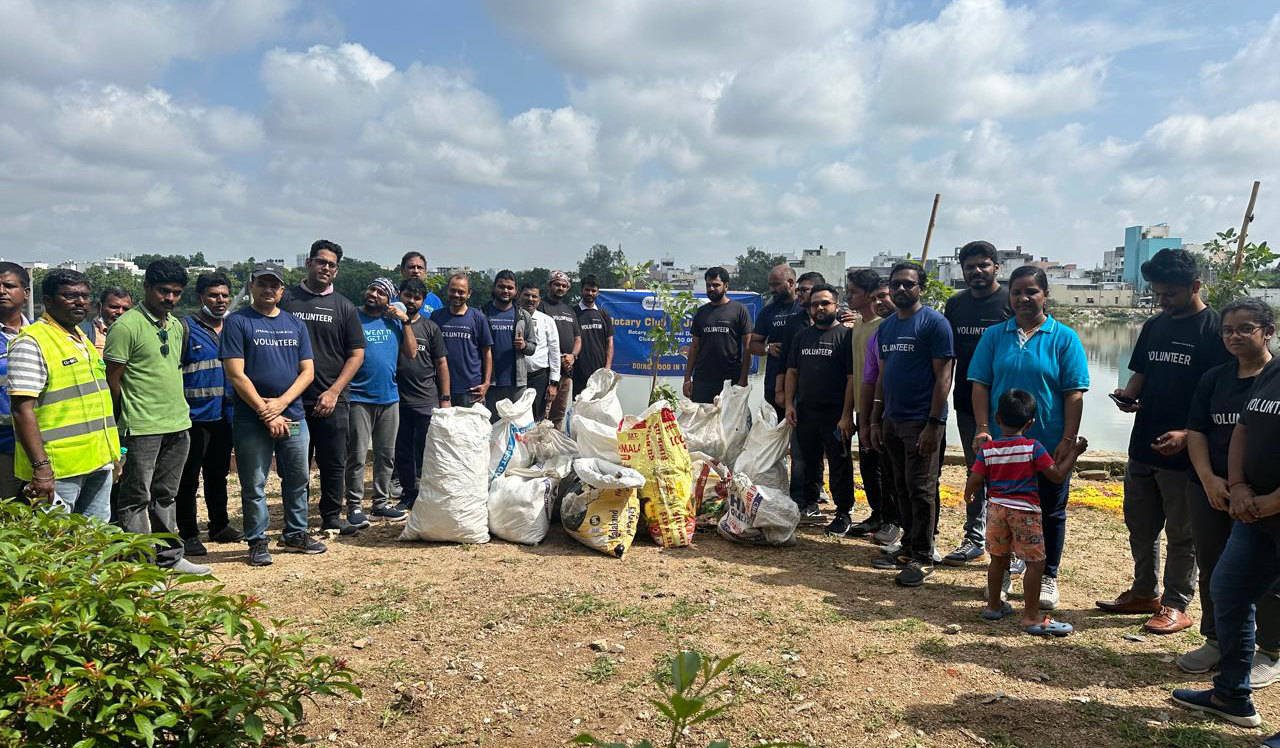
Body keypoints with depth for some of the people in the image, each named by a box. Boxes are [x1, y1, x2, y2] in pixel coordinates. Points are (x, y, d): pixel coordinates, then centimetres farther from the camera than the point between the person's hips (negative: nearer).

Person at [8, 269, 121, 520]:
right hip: (58, 470, -8)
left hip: (100, 463, 8)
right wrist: (41, 468, -23)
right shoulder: (31, 343, -10)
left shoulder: (84, 341, 16)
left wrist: (113, 454, 21)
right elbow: (23, 410, -17)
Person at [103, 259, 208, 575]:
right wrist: (127, 419, -3)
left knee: (166, 495, 17)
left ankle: (170, 556, 25)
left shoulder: (177, 326, 11)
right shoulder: (126, 326, -12)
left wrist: (179, 411, 17)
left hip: (178, 425, 7)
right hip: (142, 429, -7)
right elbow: (112, 378, -10)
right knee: (136, 499, 2)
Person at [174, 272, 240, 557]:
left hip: (225, 415, 6)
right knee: (189, 478, 2)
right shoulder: (186, 328, -6)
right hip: (195, 416, -6)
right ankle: (188, 534, 10)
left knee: (219, 474, 17)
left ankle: (219, 525, 29)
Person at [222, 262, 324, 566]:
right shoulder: (237, 322, -2)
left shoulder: (296, 324, 11)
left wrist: (281, 402, -9)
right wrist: (265, 412, -13)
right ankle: (257, 541, 15)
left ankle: (295, 534, 26)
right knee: (254, 485, 3)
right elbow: (236, 374, -9)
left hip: (293, 416, 4)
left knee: (298, 479, 11)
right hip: (251, 420, -4)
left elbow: (307, 371, 7)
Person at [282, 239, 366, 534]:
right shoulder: (286, 300, 6)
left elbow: (356, 354, 6)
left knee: (334, 463, 5)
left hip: (332, 401, 1)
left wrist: (333, 392, -5)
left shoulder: (344, 307, 8)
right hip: (292, 399, -1)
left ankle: (331, 517, 19)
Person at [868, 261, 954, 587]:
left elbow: (943, 376, -12)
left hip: (921, 422, -7)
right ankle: (909, 546, 25)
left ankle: (923, 559, 5)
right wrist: (875, 420, 13)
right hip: (892, 421, 7)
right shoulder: (885, 327, 13)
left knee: (920, 490, -3)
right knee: (902, 488, 13)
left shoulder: (934, 323, -8)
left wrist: (933, 424, -18)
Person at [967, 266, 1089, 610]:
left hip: (1049, 446, -1)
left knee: (1050, 513, 11)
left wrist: (1068, 440, -11)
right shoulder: (994, 336, 3)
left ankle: (1047, 577, 26)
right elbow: (980, 385, 1)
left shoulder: (1064, 338, -2)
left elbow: (1074, 394, -5)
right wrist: (982, 429, -9)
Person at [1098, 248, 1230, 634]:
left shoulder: (1215, 330, -10)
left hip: (1183, 453, -7)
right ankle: (1144, 593, 32)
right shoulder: (1154, 326, 10)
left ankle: (1176, 606, 19)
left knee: (1181, 534, 6)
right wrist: (1128, 395, -4)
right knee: (1140, 525, 16)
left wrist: (1187, 434, -24)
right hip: (1143, 447, 7)